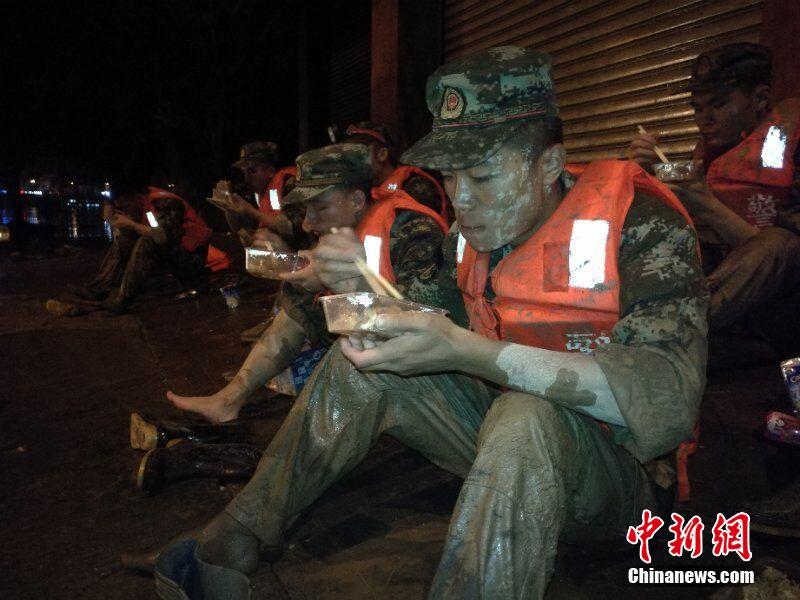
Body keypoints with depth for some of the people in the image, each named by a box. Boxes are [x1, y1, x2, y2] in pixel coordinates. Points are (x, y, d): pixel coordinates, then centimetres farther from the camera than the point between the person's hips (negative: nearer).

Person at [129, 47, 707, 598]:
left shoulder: (636, 218, -22)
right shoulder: (477, 228, -3)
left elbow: (669, 401, -34)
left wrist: (468, 350, -39)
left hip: (620, 470, -5)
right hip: (509, 440, 6)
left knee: (524, 417, -39)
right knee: (360, 361, -5)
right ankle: (235, 541, 1)